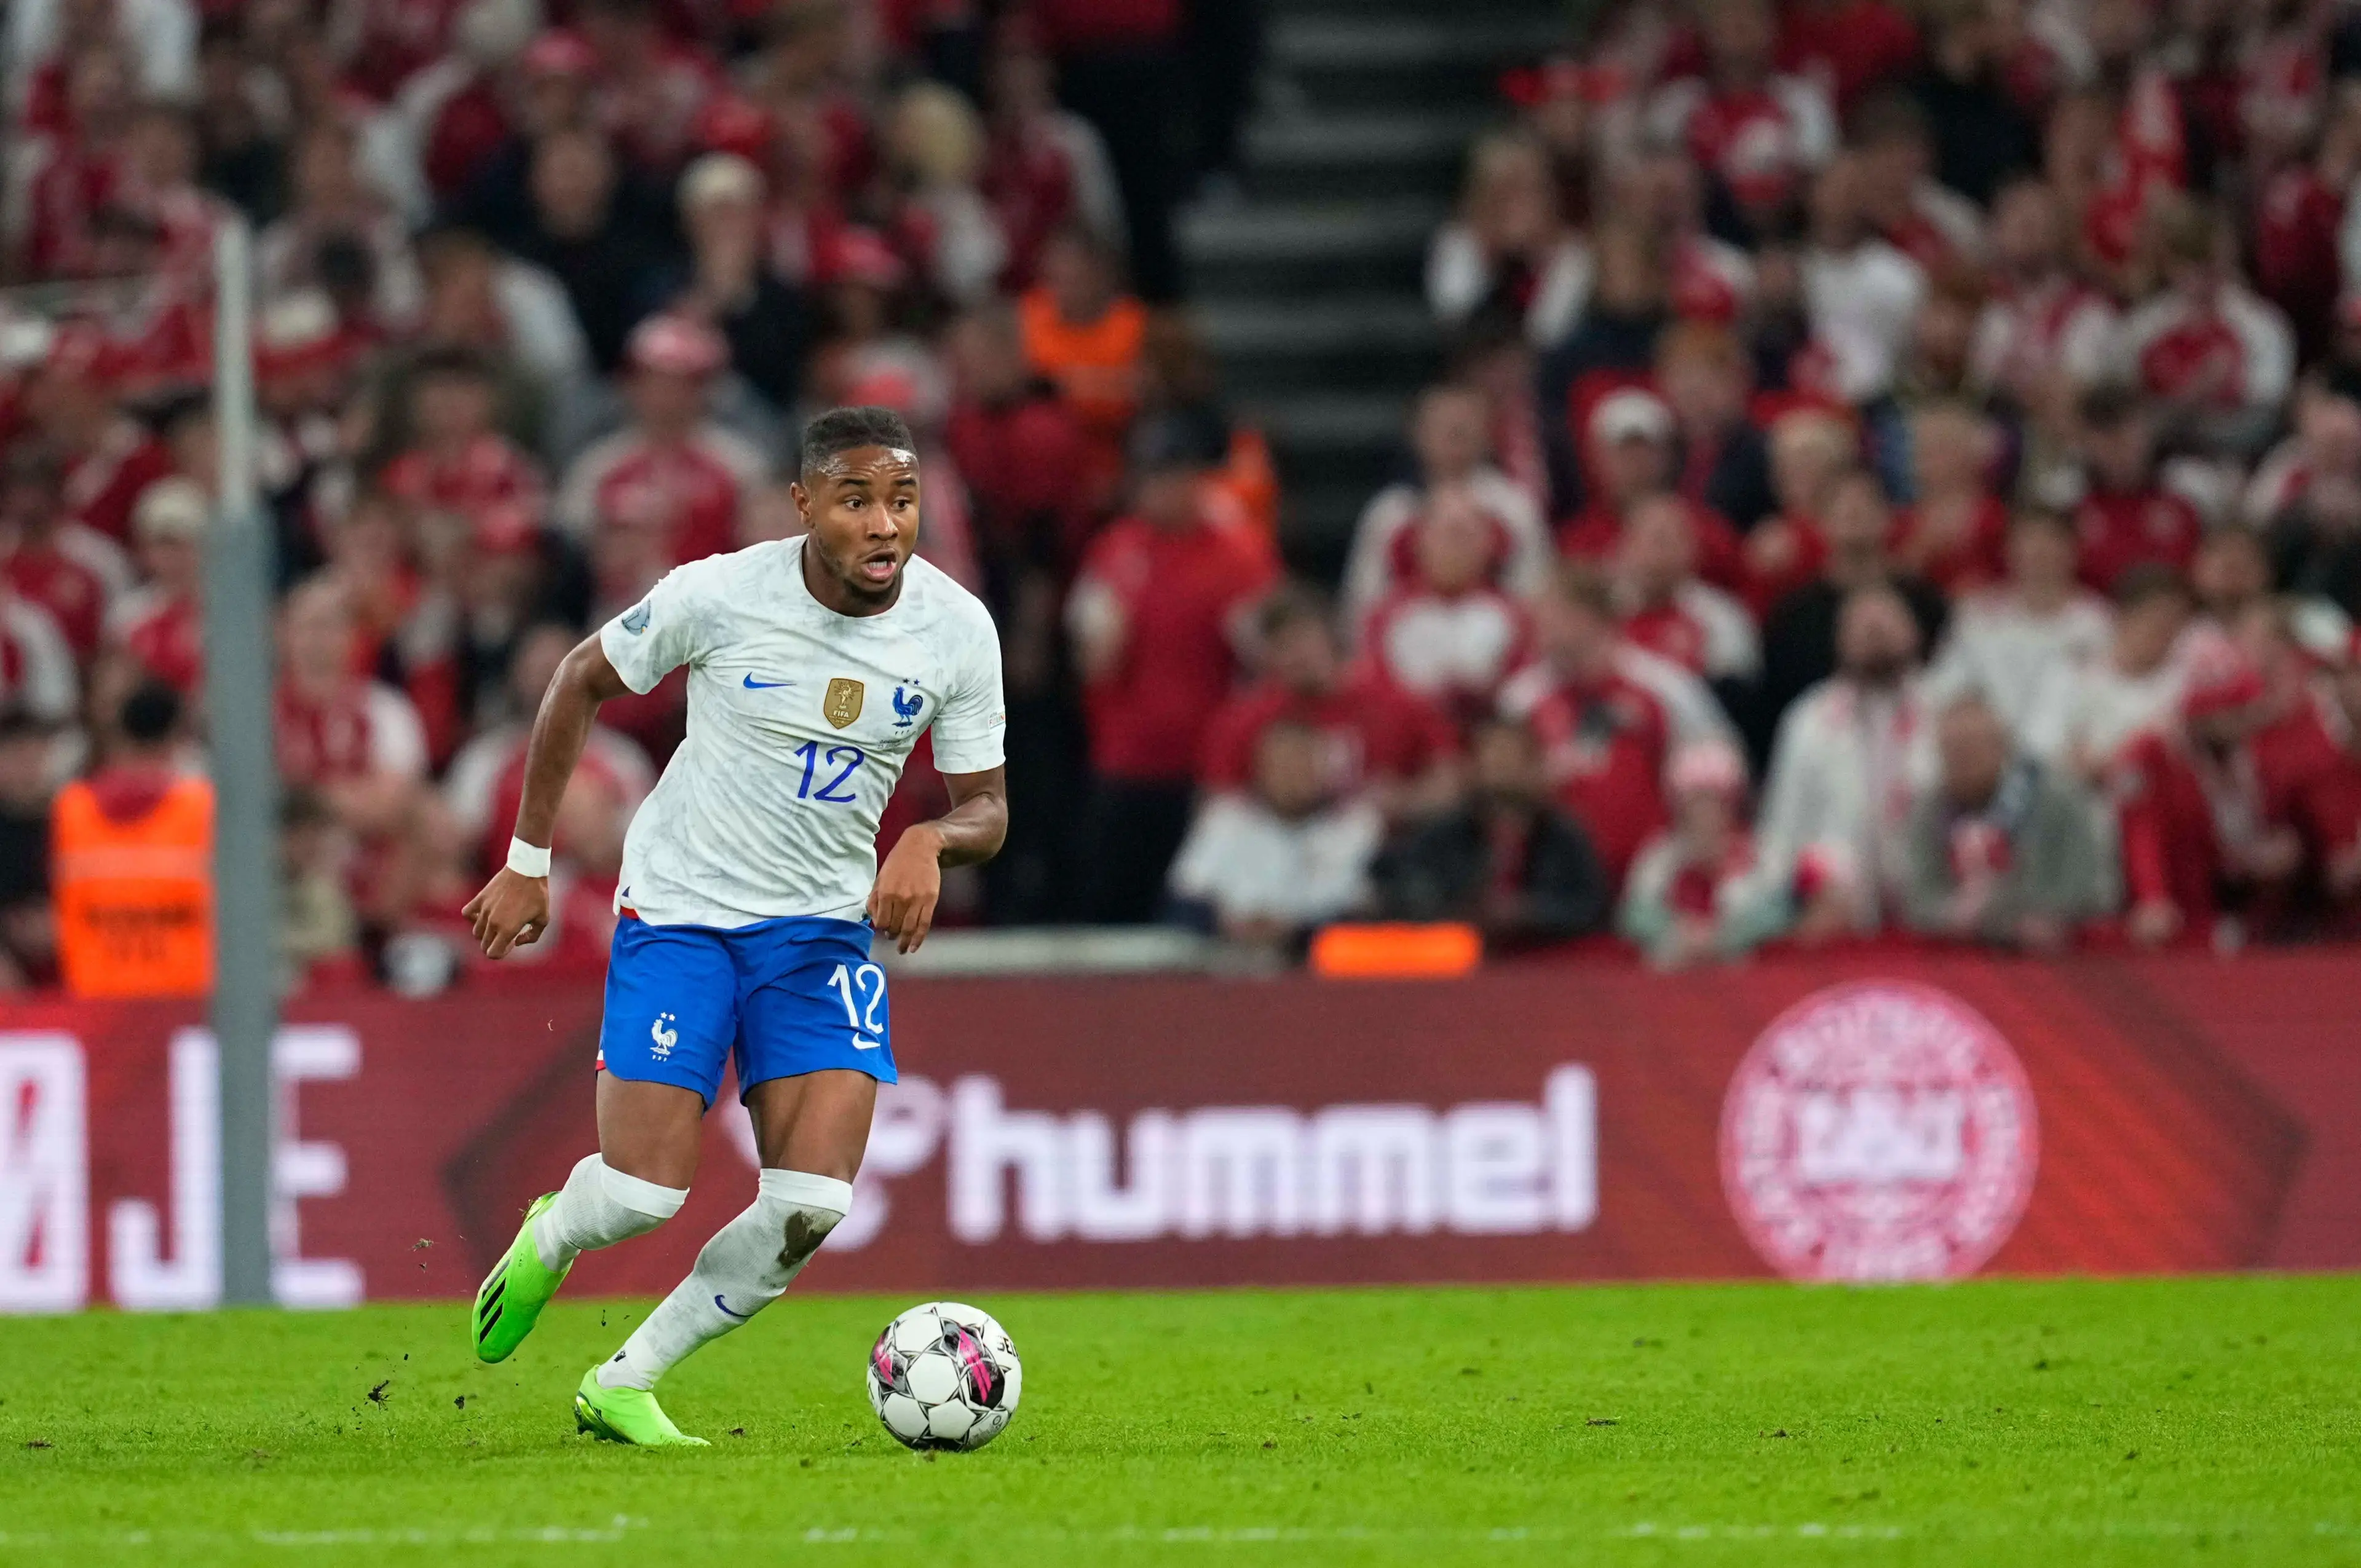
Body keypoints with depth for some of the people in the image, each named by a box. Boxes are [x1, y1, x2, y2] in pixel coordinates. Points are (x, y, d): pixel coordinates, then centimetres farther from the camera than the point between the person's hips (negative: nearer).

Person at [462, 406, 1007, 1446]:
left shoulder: (957, 628, -8)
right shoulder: (719, 596, -16)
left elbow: (985, 807, 1)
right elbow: (583, 679, 1)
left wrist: (932, 843, -24)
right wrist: (528, 863, 2)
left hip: (826, 927, 3)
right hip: (679, 910, -3)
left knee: (812, 1205, -14)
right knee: (643, 1194, -12)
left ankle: (622, 1387, 7)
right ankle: (551, 1240, 28)